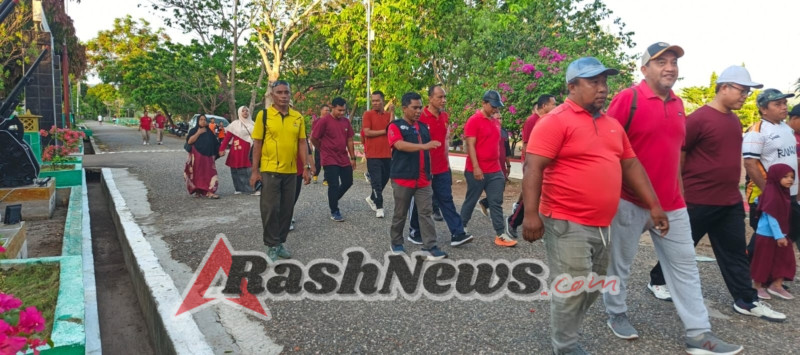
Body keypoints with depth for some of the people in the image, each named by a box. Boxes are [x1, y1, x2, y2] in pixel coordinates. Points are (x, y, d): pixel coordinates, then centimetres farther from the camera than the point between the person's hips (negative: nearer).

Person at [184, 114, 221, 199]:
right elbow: (189, 141, -10)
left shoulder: (209, 132, 15)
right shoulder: (193, 131, 5)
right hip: (197, 156, -2)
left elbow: (215, 143, 13)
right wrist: (198, 133, -12)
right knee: (197, 174, 1)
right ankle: (198, 191, 12)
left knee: (208, 173, -8)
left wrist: (219, 151, -3)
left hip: (208, 156, 2)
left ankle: (209, 192, -15)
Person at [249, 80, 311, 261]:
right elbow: (257, 144, -3)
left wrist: (306, 167, 1)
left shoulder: (298, 117, 5)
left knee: (286, 209, 10)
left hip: (291, 171, 4)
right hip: (269, 170, -3)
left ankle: (281, 242, 24)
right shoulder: (263, 115, -4)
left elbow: (302, 143, 8)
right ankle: (272, 246, 12)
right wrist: (254, 171, -6)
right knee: (271, 209, 0)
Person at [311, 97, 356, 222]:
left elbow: (349, 140, 11)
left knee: (348, 182, 12)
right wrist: (324, 149, 7)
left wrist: (352, 157, 10)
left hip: (344, 159, 6)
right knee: (334, 185, -3)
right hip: (330, 160, -6)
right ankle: (334, 212, 12)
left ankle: (333, 200, 36)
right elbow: (313, 139, -7)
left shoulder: (346, 121, 5)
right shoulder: (324, 121, -12)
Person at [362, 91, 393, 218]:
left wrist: (392, 112, -13)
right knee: (376, 181, -3)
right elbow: (367, 132, -12)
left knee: (384, 179, 14)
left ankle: (372, 198, 36)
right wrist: (384, 131, -7)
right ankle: (379, 207, 6)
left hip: (387, 154, 5)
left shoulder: (388, 115, 9)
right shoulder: (368, 114, -3)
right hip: (373, 154, -5)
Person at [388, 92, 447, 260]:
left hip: (423, 180, 5)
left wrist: (429, 172, 17)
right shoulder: (395, 126, -7)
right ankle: (396, 243, 25)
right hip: (403, 179, -5)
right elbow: (400, 145, -26)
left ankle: (430, 247, 0)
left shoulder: (423, 127, 13)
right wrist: (423, 146, -37)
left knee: (426, 213, -1)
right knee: (400, 214, 8)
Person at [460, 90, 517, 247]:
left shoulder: (496, 121, 13)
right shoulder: (474, 121, -11)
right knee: (471, 200, 7)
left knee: (496, 203, 4)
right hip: (477, 171, -6)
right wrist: (476, 167, -20)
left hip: (495, 171, 6)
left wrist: (499, 165, 18)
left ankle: (500, 234, 5)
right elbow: (470, 145, -15)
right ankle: (461, 228, 25)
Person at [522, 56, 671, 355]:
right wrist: (531, 214, -25)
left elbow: (631, 165, 18)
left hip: (603, 225, 8)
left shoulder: (613, 125, 13)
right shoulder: (556, 121, -11)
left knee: (592, 290, 18)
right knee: (572, 290, -1)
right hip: (568, 225, -8)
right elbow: (533, 168, -18)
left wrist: (653, 204, 13)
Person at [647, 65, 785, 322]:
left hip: (731, 202, 8)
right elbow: (676, 157, -13)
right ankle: (657, 280, 26)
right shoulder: (698, 119, -15)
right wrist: (682, 192, -11)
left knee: (735, 252, 11)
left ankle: (746, 301, 19)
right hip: (698, 201, -7)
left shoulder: (735, 121, 11)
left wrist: (733, 189, 19)